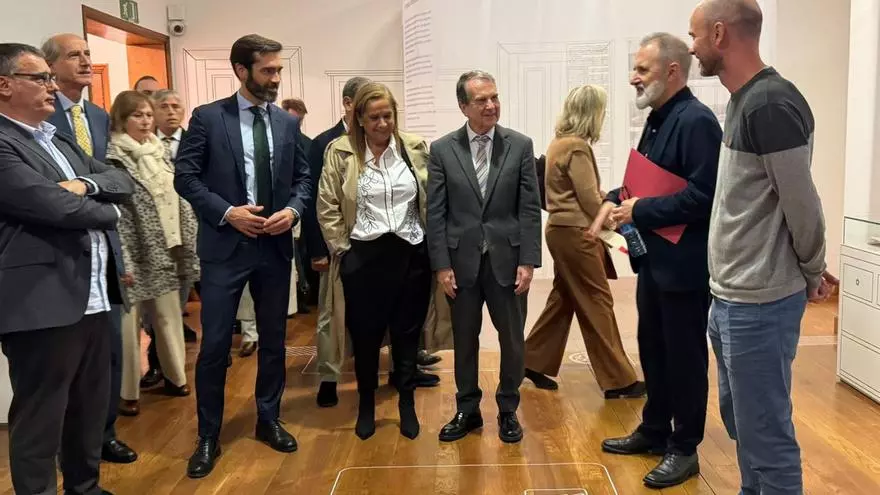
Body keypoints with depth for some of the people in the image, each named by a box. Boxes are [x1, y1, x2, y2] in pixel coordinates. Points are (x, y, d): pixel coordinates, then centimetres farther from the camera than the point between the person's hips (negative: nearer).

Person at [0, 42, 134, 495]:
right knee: (40, 420, 5)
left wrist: (85, 183, -8)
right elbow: (58, 207, -22)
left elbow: (124, 182, 13)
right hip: (43, 305, -9)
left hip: (93, 299, 9)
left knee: (91, 408, 19)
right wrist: (108, 211, -2)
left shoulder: (59, 140, 18)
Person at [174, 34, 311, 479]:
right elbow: (185, 176, -5)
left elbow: (303, 177, 11)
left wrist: (293, 210, -8)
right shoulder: (207, 117, -3)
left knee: (274, 339, 12)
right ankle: (208, 437, 16)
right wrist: (226, 212, -16)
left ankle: (269, 420, 30)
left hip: (275, 245, 4)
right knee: (215, 345, 0)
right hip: (225, 246, -3)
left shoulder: (287, 123, 8)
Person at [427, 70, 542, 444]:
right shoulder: (442, 150, -1)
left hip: (506, 258, 0)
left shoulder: (520, 146, -1)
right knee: (464, 339, 12)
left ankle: (508, 411, 29)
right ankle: (467, 410, 30)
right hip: (462, 260, 0)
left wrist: (528, 261, -8)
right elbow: (436, 213, -1)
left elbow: (530, 209, -2)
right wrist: (441, 264, -6)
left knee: (512, 339, 10)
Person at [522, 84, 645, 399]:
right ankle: (618, 380, 6)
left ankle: (534, 362, 22)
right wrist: (608, 221, -1)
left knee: (563, 299, 15)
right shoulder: (577, 147, -16)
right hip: (576, 232, -9)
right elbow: (589, 198, -16)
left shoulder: (559, 142, 12)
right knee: (597, 303, -3)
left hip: (561, 229, 9)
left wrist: (603, 209, 9)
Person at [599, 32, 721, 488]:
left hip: (684, 264, -9)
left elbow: (701, 195, -25)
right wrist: (615, 199, 3)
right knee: (652, 350, 19)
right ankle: (654, 431, 35)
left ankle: (684, 448, 21)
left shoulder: (696, 121, -18)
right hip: (654, 259, 9)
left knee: (684, 357, 5)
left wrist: (639, 211, -19)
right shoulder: (657, 118, 12)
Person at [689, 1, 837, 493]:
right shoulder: (744, 100, 11)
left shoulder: (772, 104, -18)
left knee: (766, 433, 3)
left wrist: (813, 276, -1)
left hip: (760, 303, -9)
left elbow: (802, 204, -15)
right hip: (731, 299, 10)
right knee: (742, 421, 22)